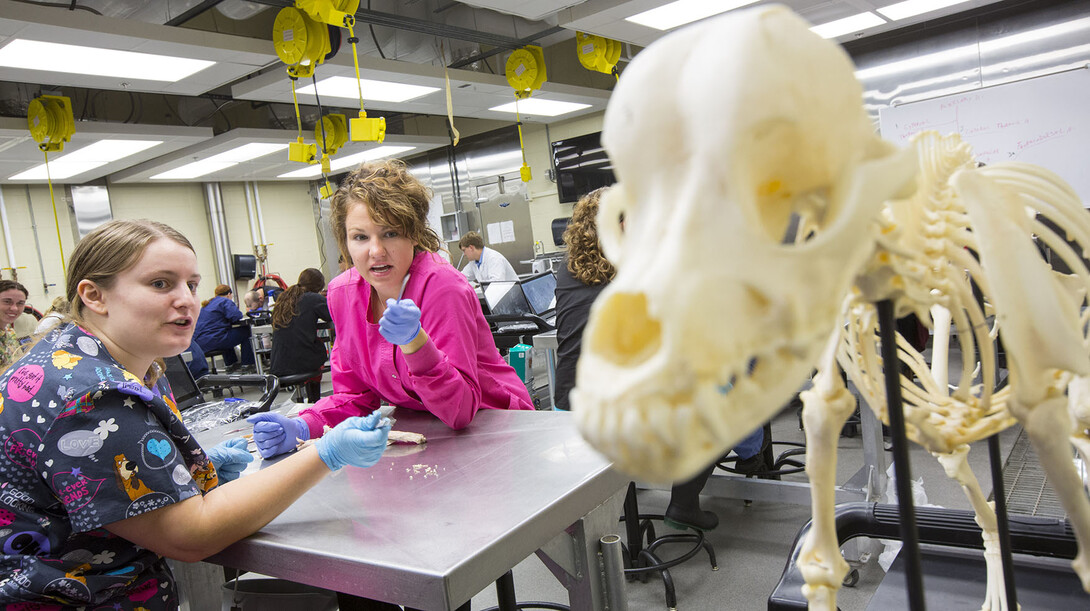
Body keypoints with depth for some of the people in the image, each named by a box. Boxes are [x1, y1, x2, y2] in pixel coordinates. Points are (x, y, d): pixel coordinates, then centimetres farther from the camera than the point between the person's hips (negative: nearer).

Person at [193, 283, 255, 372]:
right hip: (213, 341, -9)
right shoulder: (225, 301, -3)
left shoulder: (207, 304, 23)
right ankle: (247, 364, 7)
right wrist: (240, 313, 7)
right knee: (245, 331, 4)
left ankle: (231, 364, 37)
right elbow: (236, 316, -16)